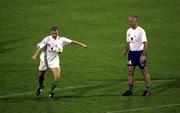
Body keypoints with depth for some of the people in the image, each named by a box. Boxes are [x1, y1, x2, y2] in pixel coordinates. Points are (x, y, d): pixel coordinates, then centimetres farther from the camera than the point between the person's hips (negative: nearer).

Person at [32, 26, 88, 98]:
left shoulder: (61, 40, -9)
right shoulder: (47, 39, -18)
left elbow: (71, 41, 0)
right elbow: (40, 46, -25)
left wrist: (81, 44, 3)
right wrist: (35, 54, -39)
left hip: (54, 60, 1)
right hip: (45, 59, -1)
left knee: (57, 77, -14)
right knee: (41, 75, 16)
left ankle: (51, 91, 6)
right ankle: (40, 86, 48)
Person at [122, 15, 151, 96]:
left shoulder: (141, 31, -13)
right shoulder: (129, 31, 9)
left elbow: (145, 43, -16)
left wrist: (143, 55, -23)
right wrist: (126, 50, 0)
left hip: (139, 53, -7)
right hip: (131, 53, 7)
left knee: (144, 72, 2)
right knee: (130, 72, 4)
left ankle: (147, 90, 10)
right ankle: (130, 90, 9)